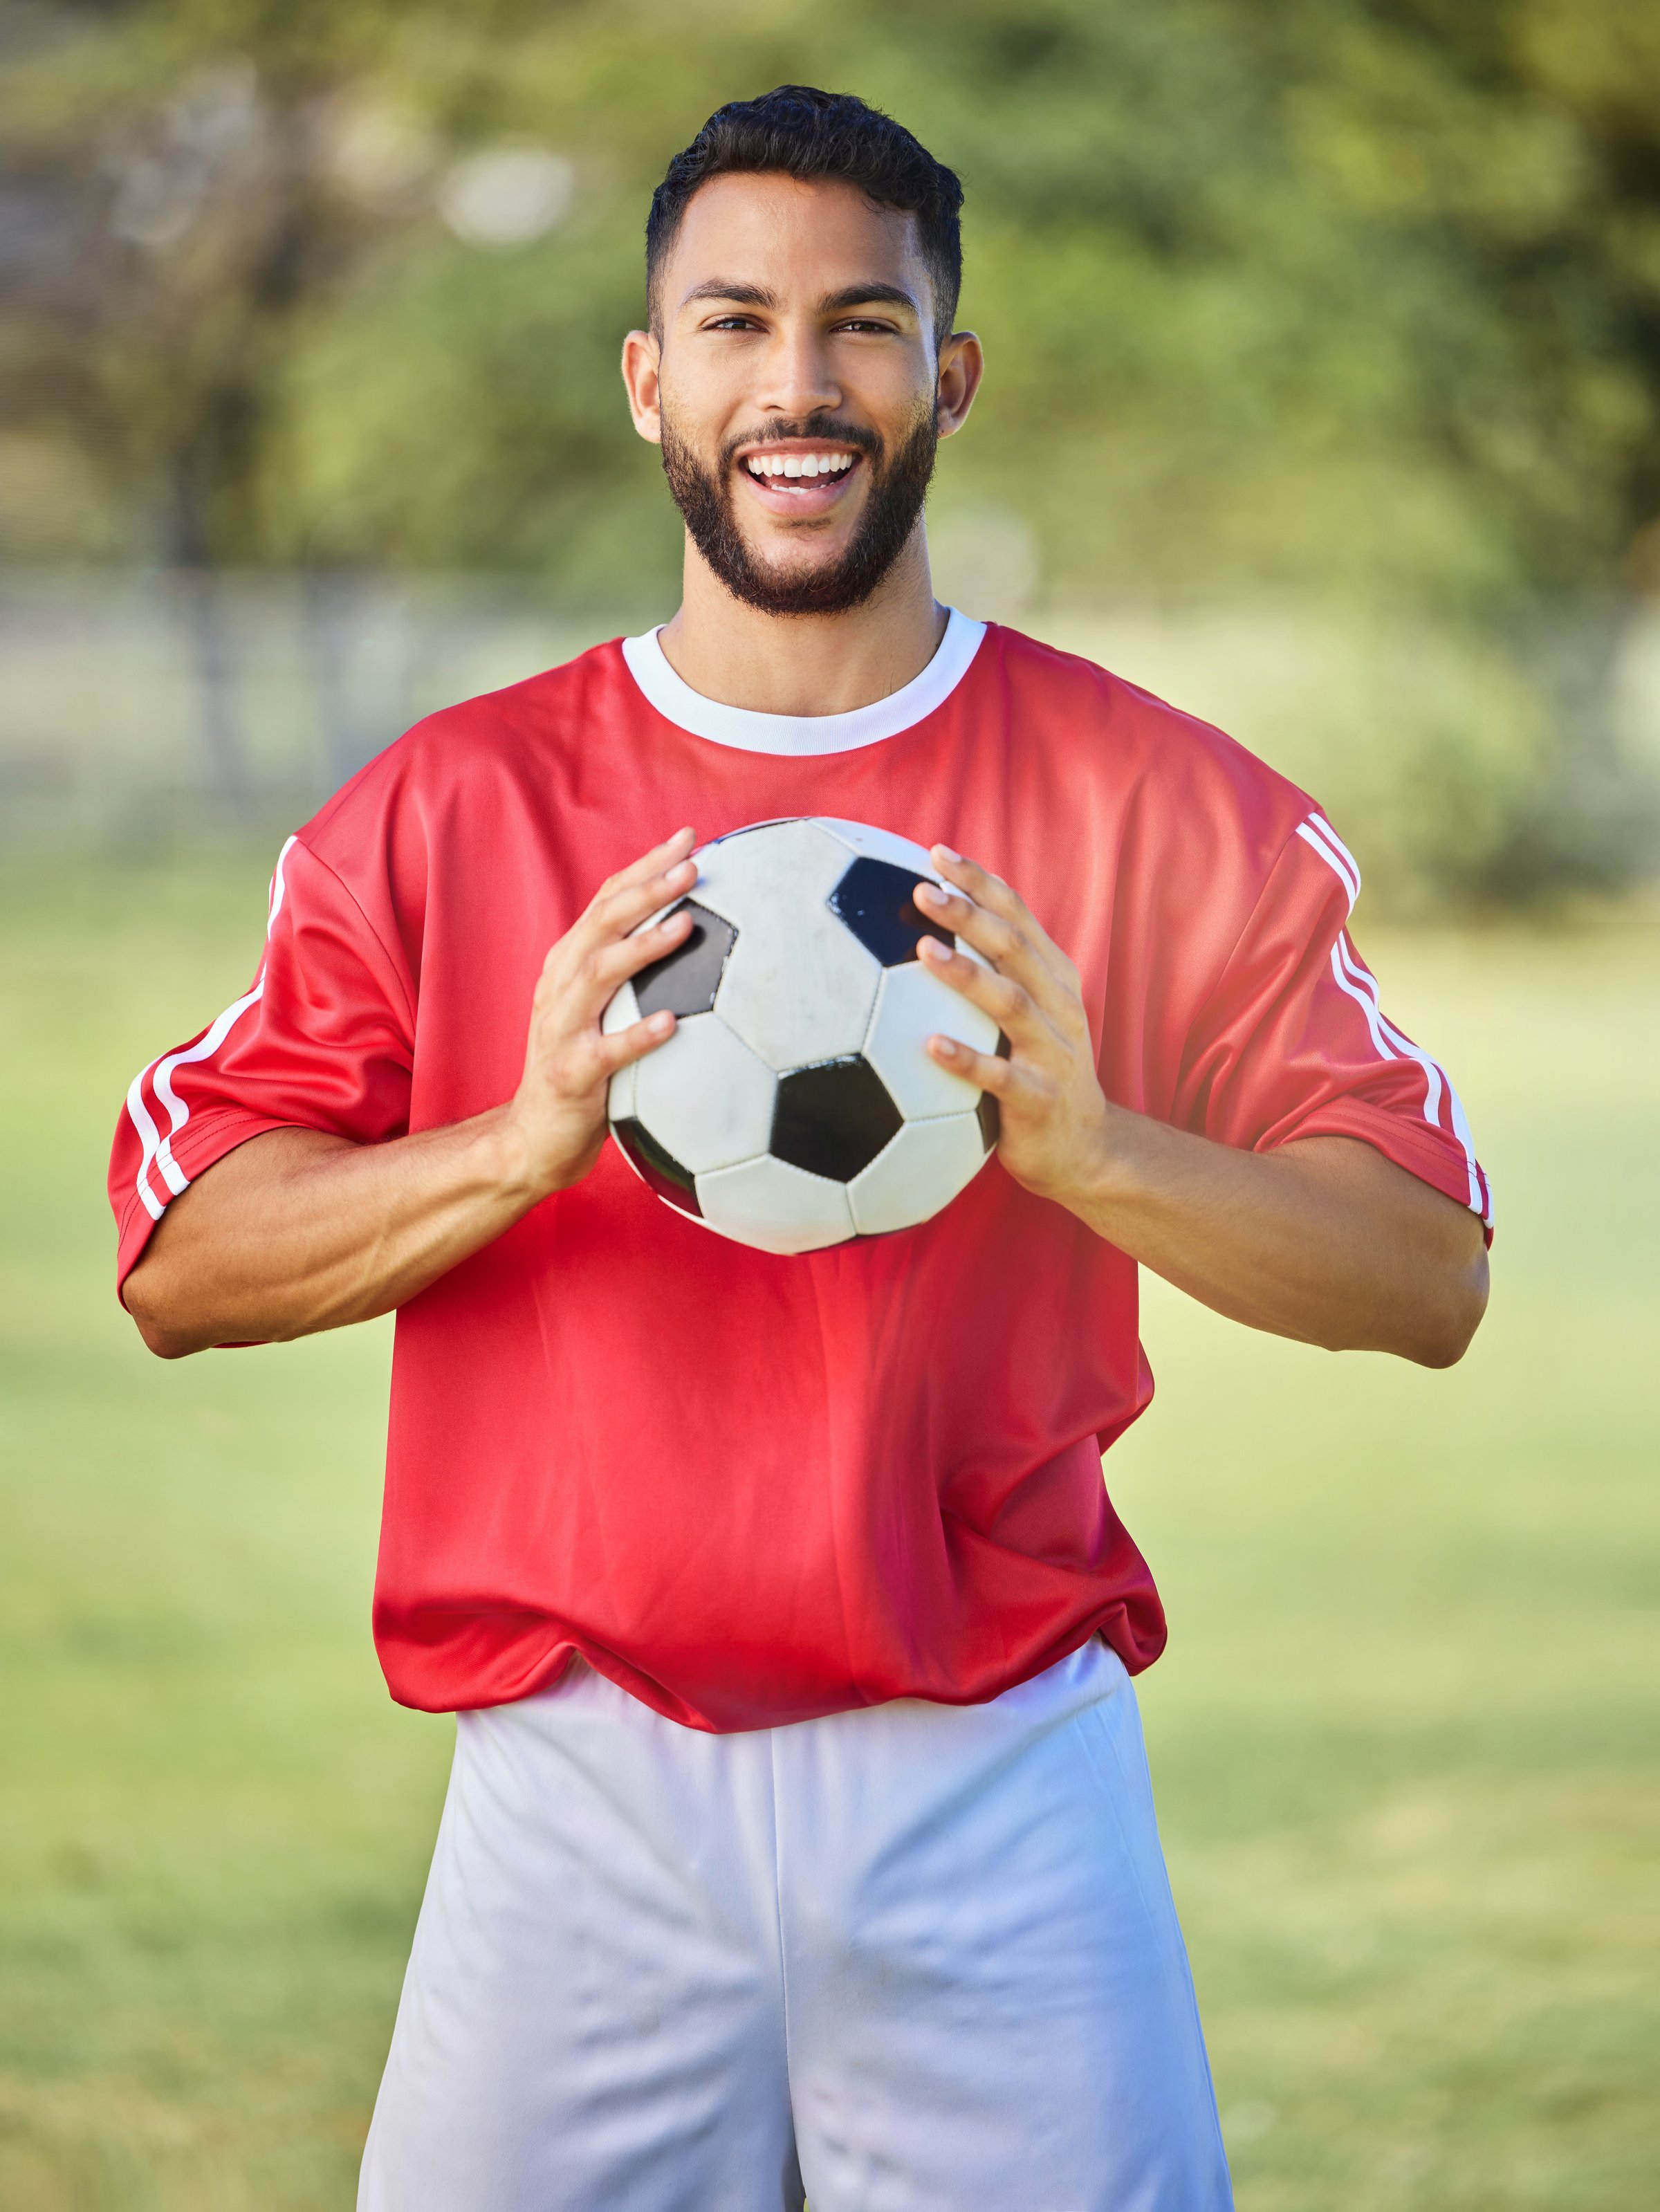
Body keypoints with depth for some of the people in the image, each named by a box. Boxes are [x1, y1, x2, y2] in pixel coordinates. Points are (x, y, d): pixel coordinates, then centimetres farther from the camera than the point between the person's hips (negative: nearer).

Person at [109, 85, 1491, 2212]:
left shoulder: (1168, 810, 4)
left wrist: (1092, 1152, -19)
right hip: (580, 1790, 1)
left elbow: (1430, 1280, -1)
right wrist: (521, 1146, -17)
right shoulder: (449, 812, 6)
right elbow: (176, 1265, 0)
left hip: (1002, 1795, 0)